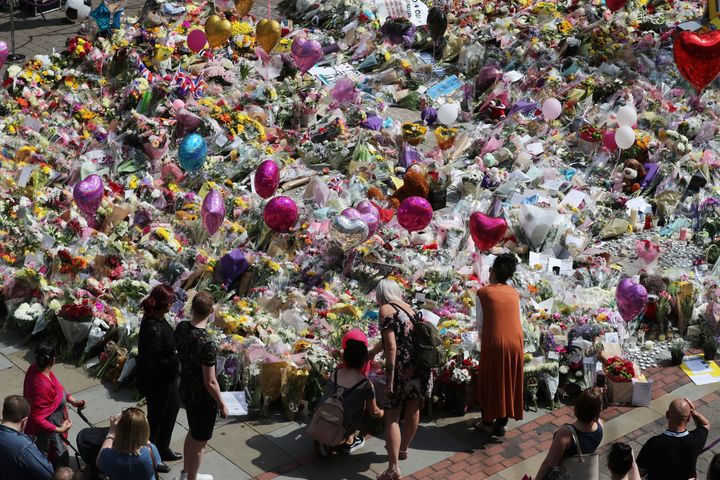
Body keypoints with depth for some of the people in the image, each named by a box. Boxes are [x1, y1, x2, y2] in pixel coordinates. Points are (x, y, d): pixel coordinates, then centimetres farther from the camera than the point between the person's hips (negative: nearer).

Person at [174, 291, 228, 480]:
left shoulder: (181, 328, -11)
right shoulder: (207, 344, -33)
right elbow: (210, 382, -25)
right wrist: (222, 404, -11)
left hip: (185, 391, 8)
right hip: (203, 398, -8)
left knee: (193, 432, 29)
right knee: (198, 442, 13)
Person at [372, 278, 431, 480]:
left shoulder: (386, 309, -5)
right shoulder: (409, 308, 17)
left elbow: (391, 346, -15)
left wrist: (390, 377, -15)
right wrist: (374, 351, 47)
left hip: (402, 367, -7)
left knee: (392, 416, 1)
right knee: (413, 410, 21)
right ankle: (402, 449, 41)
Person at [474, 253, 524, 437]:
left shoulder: (483, 293, -4)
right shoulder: (514, 294, 7)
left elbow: (480, 324, -1)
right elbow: (515, 319, 11)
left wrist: (483, 343, 14)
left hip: (493, 343, -3)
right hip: (515, 342, 3)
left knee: (490, 382, 12)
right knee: (509, 382, 14)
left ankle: (487, 422, 22)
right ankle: (501, 424, 21)